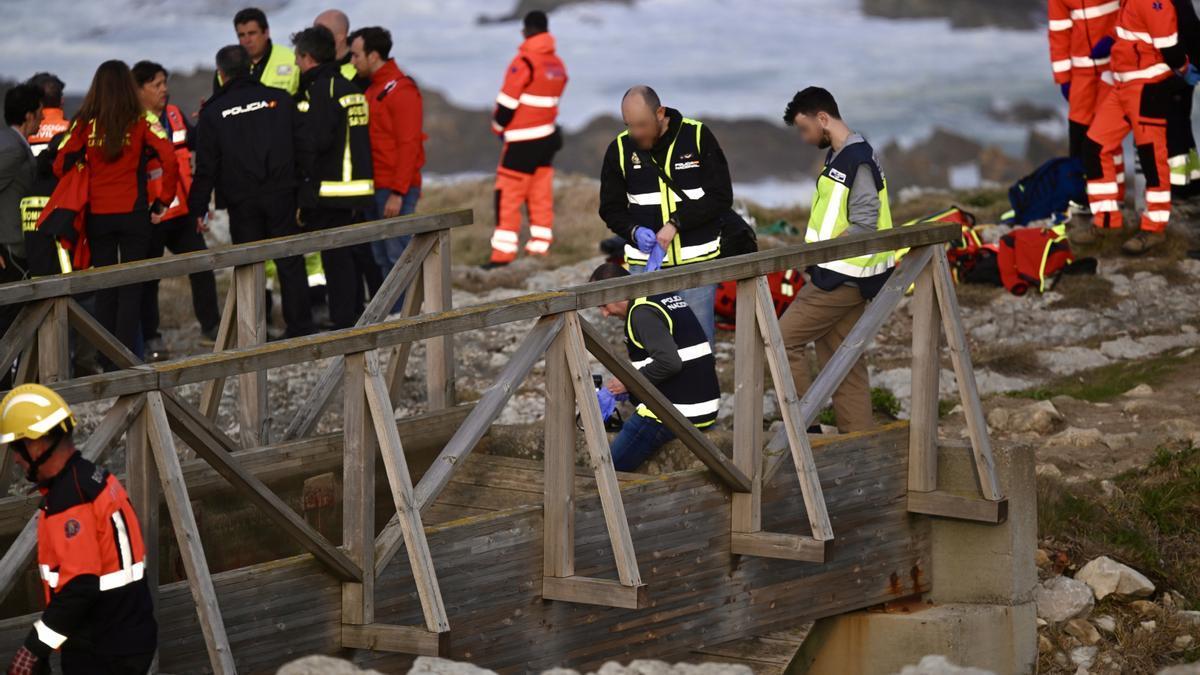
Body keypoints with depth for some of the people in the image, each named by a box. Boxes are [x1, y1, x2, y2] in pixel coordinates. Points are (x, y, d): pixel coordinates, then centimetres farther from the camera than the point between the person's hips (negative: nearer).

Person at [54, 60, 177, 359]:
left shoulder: (85, 125, -2)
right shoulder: (141, 123, -6)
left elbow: (60, 166, -5)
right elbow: (169, 160, -15)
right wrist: (162, 202, -4)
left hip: (97, 217, 2)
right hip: (133, 214, -2)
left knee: (104, 289, 11)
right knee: (131, 287, 4)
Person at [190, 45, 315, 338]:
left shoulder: (213, 112, -1)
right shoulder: (280, 99, 3)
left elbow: (206, 167, -1)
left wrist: (198, 208, 6)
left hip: (242, 203, -1)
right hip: (281, 196, 1)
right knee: (290, 264, 6)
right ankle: (300, 329, 5)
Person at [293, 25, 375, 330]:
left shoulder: (321, 90, -14)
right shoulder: (348, 87, 16)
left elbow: (312, 141, -20)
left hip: (328, 188, -9)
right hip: (353, 185, 9)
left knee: (335, 256, -7)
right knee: (347, 253, 15)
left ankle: (343, 321, -7)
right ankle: (355, 317, 20)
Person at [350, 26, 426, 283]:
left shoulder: (401, 90, -10)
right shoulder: (371, 90, 17)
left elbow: (408, 145, -15)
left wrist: (398, 192, -19)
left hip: (395, 191, -9)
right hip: (374, 188, 9)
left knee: (398, 256, -9)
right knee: (382, 259, 9)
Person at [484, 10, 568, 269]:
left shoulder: (525, 62, -15)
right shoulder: (557, 65, 9)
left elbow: (507, 101, -14)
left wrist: (499, 126, 6)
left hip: (522, 142, -7)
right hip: (548, 138, 7)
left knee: (508, 197, -5)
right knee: (541, 197, 10)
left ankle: (503, 254, -8)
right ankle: (539, 249, 11)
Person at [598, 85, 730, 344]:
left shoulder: (698, 136, -5)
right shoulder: (620, 150, 1)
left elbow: (721, 197, -6)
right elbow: (611, 208, 8)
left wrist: (677, 224, -16)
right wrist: (634, 231, -13)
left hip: (697, 262, -2)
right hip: (644, 263, 2)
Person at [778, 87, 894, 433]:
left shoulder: (857, 161, -18)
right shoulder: (839, 157, 14)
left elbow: (864, 226, -21)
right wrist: (814, 247, 8)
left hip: (840, 278, -10)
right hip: (841, 276, 10)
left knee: (785, 340, -7)